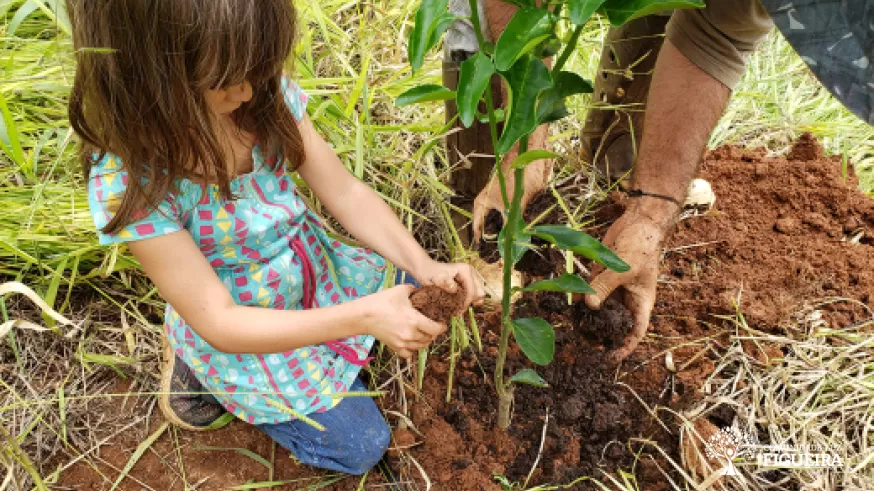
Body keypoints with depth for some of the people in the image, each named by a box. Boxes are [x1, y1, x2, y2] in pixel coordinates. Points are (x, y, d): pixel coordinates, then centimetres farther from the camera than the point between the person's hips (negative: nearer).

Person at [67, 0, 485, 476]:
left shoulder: (265, 94, -20)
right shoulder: (130, 181, -33)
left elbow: (345, 191, -12)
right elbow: (220, 323, -29)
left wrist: (422, 265, -26)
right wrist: (366, 316, -36)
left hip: (315, 270, 5)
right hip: (240, 330, -4)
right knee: (361, 447, 6)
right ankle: (196, 369, 18)